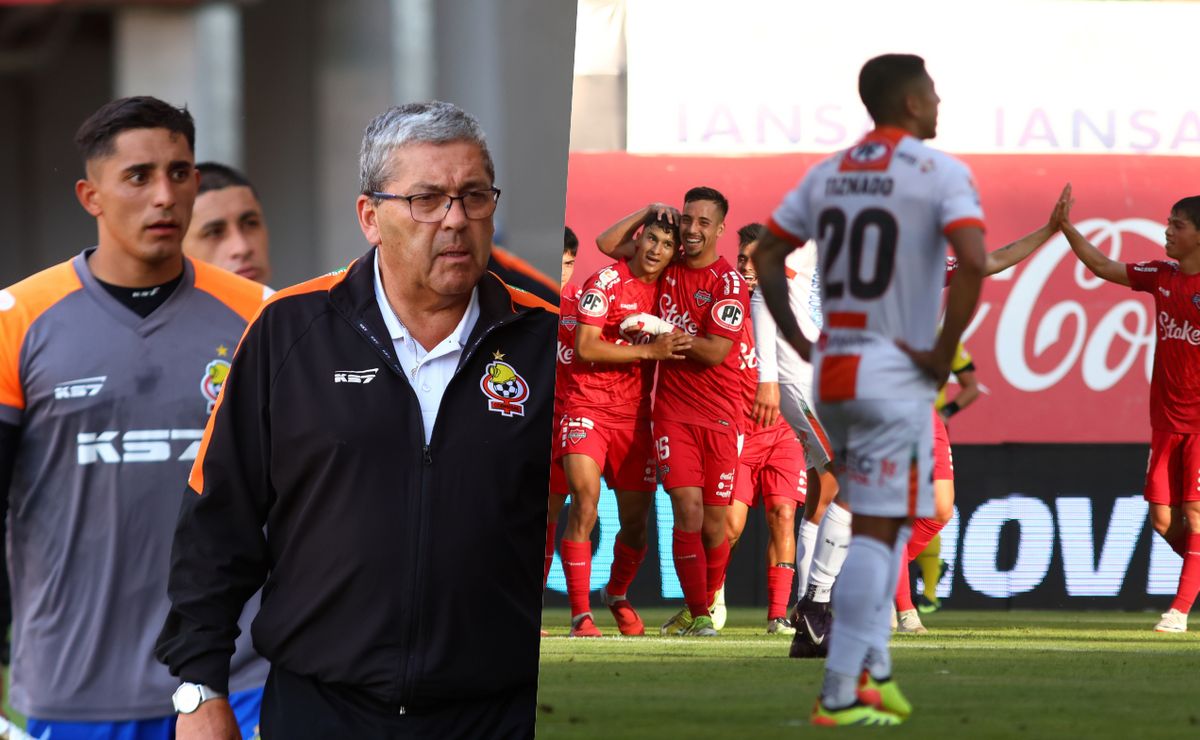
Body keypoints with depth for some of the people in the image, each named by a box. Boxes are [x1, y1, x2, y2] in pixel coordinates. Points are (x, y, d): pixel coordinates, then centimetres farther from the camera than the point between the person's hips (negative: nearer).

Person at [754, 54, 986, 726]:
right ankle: (840, 694, -7)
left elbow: (767, 256, 14)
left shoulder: (829, 173, 12)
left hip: (832, 370, 7)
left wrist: (800, 342, 14)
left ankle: (873, 668, 14)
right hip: (895, 378, -7)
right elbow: (973, 263, -22)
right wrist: (943, 354, -14)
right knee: (877, 530, -4)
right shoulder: (941, 173, -8)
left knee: (889, 519, 21)